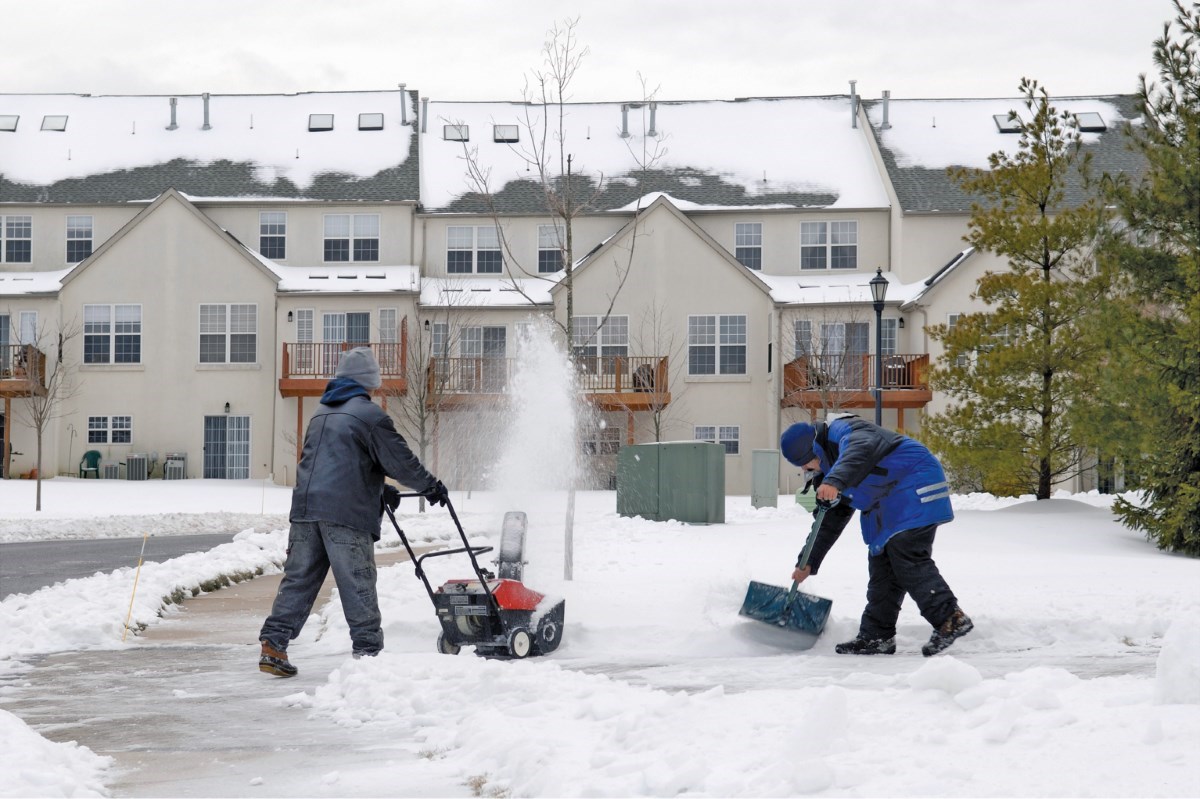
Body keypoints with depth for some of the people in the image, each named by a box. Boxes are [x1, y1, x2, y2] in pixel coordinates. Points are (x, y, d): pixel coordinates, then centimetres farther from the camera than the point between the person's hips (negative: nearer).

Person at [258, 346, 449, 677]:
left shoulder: (321, 414, 22)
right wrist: (431, 487, 15)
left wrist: (380, 490, 36)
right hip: (346, 513, -7)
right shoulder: (370, 415, -4)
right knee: (358, 585, -1)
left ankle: (272, 646, 3)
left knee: (297, 579, 8)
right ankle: (367, 652, 1)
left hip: (305, 508, 7)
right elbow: (401, 461, -2)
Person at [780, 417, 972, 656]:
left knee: (908, 560, -18)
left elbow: (860, 451, -40)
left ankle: (951, 619, -17)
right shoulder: (829, 470, 16)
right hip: (889, 509, 10)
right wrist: (809, 562, 21)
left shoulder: (845, 431, -15)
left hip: (915, 491, -10)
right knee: (880, 565, 7)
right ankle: (876, 637, 9)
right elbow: (831, 520, 23)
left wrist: (835, 481, -57)